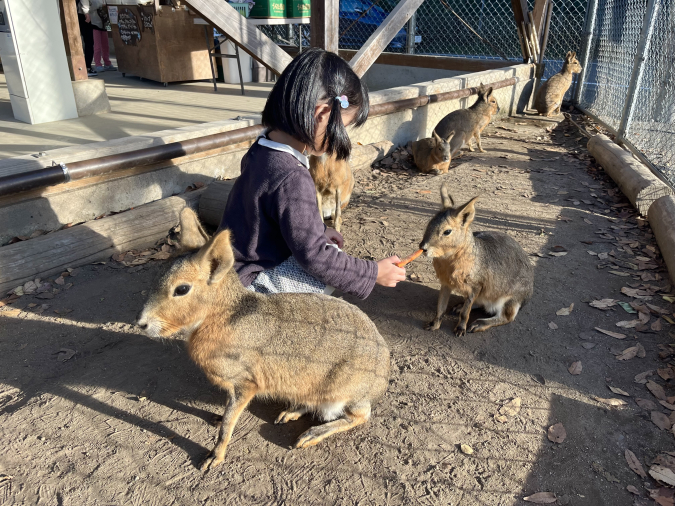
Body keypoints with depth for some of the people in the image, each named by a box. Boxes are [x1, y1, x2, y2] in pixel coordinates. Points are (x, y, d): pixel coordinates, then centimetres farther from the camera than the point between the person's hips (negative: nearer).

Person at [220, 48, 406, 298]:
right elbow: (314, 257, -26)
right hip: (250, 281, -10)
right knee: (333, 263, -17)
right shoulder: (292, 179, -32)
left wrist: (319, 231, 14)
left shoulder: (263, 149, -2)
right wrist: (374, 273, -16)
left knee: (330, 248, 14)